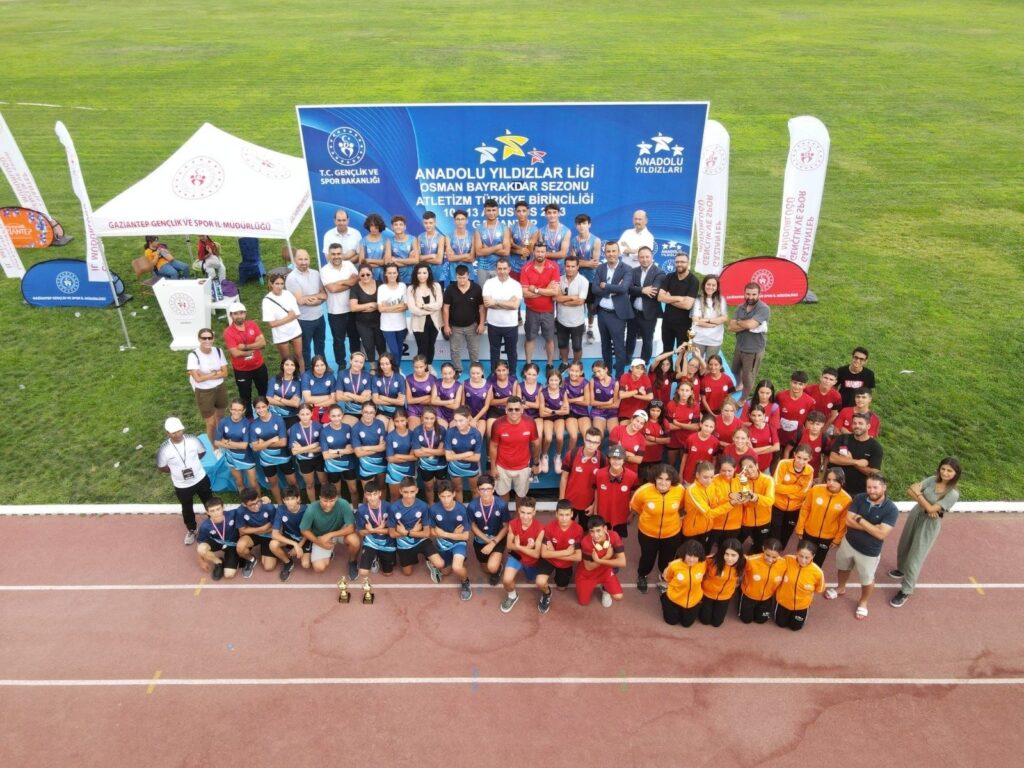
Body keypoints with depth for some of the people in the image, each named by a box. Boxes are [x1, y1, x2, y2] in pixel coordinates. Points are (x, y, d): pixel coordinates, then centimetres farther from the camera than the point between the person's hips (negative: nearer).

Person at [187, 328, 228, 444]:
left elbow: (225, 373, -7)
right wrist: (216, 373, -14)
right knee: (211, 423, 4)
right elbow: (198, 378, -23)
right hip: (204, 392, -4)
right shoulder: (193, 355, -19)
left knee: (220, 417, 24)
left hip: (220, 389, 4)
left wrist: (207, 375, -19)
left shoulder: (218, 351, -7)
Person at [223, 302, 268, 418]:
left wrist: (245, 347, -24)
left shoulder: (252, 325, -6)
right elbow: (235, 353, -25)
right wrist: (253, 350, -16)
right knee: (245, 396, 13)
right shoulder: (228, 332, -18)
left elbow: (263, 343, -15)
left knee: (264, 392, 20)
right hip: (241, 370, -3)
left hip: (259, 366, 3)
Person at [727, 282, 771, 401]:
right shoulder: (740, 307, 1)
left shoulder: (764, 309, -18)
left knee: (747, 379, 8)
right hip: (739, 347, 6)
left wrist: (738, 322, -11)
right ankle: (738, 386, 58)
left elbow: (750, 324, -31)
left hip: (754, 350, -6)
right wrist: (746, 325, -22)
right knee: (735, 371, 28)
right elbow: (731, 327, -9)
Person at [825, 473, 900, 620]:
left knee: (867, 579, 19)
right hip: (849, 542, 3)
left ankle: (863, 601, 46)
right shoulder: (859, 498, -15)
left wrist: (860, 519, -25)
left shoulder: (891, 509, -24)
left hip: (869, 551, -3)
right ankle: (841, 588, 56)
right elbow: (849, 520, -19)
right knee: (843, 568, 28)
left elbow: (881, 534, -30)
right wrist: (872, 527, -25)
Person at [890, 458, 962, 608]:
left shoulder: (953, 494, -23)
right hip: (915, 515, 6)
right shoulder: (932, 480, -8)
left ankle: (906, 591, 19)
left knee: (915, 559, 2)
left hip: (929, 525, -6)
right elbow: (910, 490, -15)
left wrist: (918, 494, -17)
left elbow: (931, 508, -26)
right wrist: (926, 507, -24)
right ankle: (901, 569, 55)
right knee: (903, 547, 25)